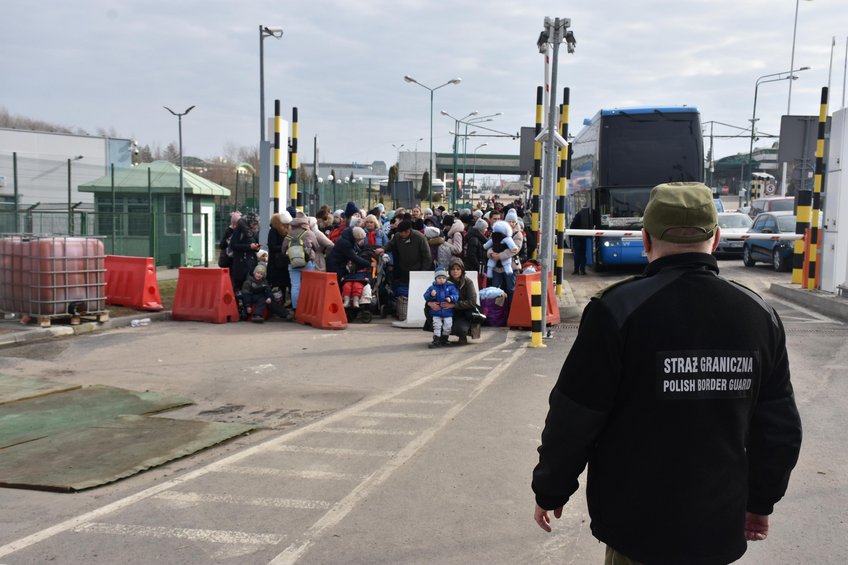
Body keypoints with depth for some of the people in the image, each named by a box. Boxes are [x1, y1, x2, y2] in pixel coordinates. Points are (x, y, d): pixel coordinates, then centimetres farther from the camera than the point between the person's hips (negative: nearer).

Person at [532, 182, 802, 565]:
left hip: (638, 525, -4)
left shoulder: (619, 308, -18)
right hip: (720, 526, 5)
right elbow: (780, 427, 5)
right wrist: (761, 501, 19)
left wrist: (550, 490, 0)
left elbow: (573, 418, -15)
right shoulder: (760, 315, -2)